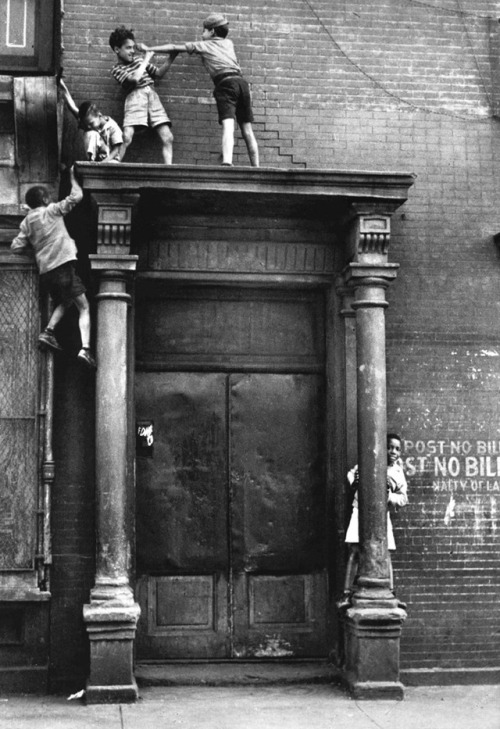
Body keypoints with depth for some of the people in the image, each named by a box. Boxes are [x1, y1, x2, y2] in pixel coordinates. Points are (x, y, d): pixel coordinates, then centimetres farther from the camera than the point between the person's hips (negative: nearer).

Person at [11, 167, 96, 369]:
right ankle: (85, 349, -19)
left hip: (45, 271, 6)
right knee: (84, 308, -3)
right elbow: (76, 196, 3)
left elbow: (16, 247, 9)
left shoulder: (26, 222, 13)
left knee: (62, 303, 29)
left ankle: (48, 331, 6)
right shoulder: (52, 210, 1)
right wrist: (72, 176, 17)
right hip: (63, 265, -6)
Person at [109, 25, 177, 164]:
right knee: (126, 138, -21)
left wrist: (171, 58, 15)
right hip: (135, 96, -5)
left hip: (153, 95, 5)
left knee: (167, 138, -7)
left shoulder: (139, 61, 24)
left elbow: (159, 73, 28)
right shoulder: (117, 69, 7)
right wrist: (146, 59, 0)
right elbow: (135, 78, -10)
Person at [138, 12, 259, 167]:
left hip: (225, 84, -5)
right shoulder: (228, 43, 28)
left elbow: (175, 48, 16)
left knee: (228, 126, -21)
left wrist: (149, 49, 23)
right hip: (241, 81, 5)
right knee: (247, 129, 7)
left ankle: (227, 163, -40)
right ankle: (256, 167, 5)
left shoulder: (203, 45, 15)